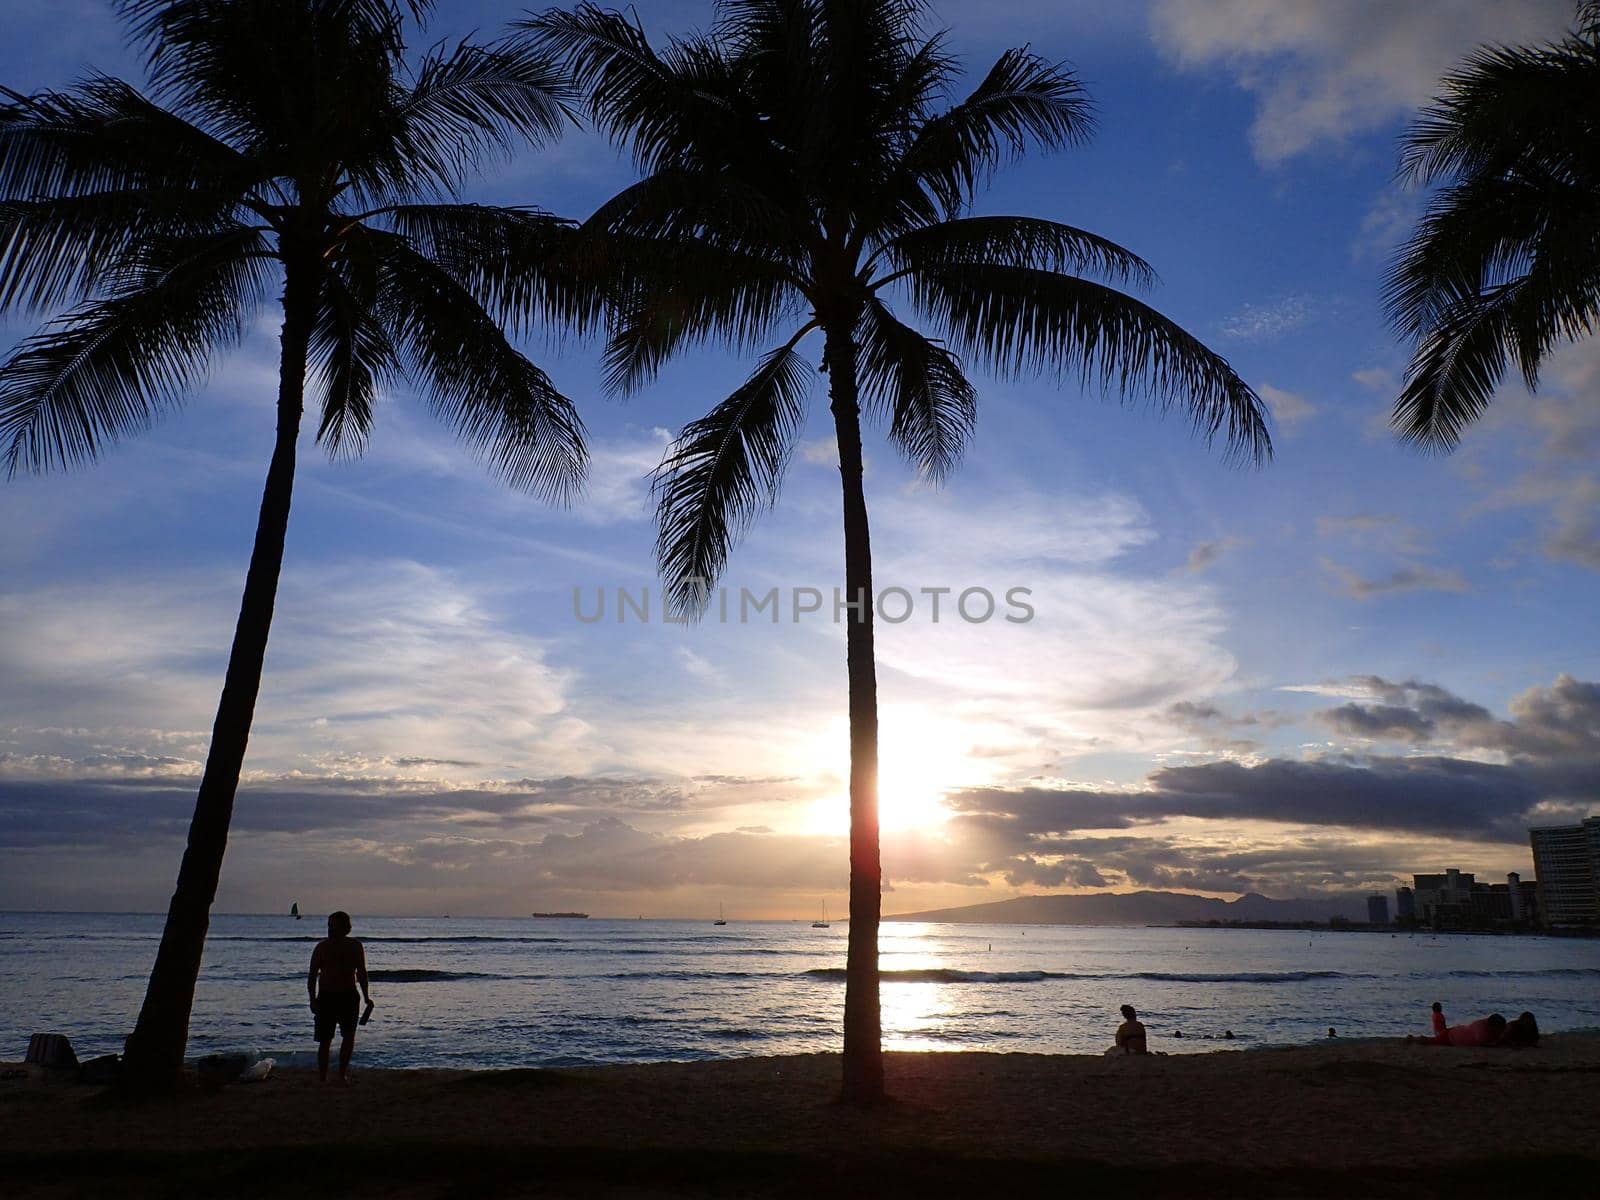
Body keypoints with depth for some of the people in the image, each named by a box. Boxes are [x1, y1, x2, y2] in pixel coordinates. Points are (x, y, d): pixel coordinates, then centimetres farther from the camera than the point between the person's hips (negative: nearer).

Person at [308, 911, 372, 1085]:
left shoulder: (355, 946, 1)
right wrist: (313, 999, -13)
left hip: (349, 996, 1)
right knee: (325, 1040, 1)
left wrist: (366, 998, 2)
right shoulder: (323, 947, -3)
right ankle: (322, 1078, 12)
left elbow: (361, 973, 6)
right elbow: (312, 975, -3)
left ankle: (342, 1074, -2)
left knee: (349, 1034, -11)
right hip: (326, 997, -1)